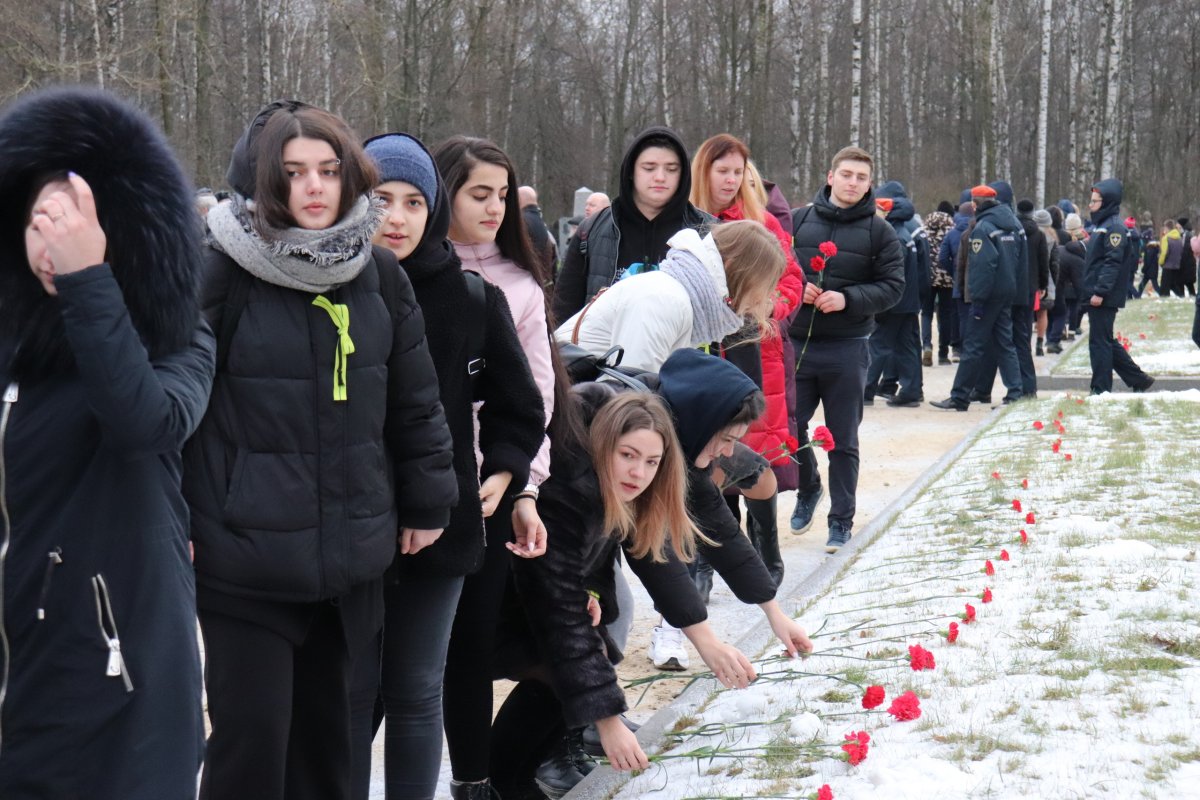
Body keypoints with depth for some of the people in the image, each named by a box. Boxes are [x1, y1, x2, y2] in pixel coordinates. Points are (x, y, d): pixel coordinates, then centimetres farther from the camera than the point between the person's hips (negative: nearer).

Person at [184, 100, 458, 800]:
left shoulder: (378, 275, 6)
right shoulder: (221, 274, -9)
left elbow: (415, 397, 13)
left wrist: (427, 501, 15)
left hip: (350, 555, 5)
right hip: (246, 553, -4)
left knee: (325, 729, 15)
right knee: (252, 740, -4)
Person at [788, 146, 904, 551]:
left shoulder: (879, 232, 1)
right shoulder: (797, 221, 5)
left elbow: (893, 286, -3)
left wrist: (848, 298, -17)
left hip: (847, 350, -1)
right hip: (796, 342, 1)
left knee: (843, 440, 6)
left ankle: (841, 520, 17)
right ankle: (808, 488, 34)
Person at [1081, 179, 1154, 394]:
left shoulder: (1115, 227, -12)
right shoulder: (1101, 225, 18)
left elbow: (1113, 262, -20)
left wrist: (1100, 291, -25)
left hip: (1105, 298, -10)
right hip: (1096, 295, 10)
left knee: (1099, 342, -5)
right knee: (1106, 342, 15)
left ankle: (1101, 389, 0)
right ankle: (1138, 379, 21)